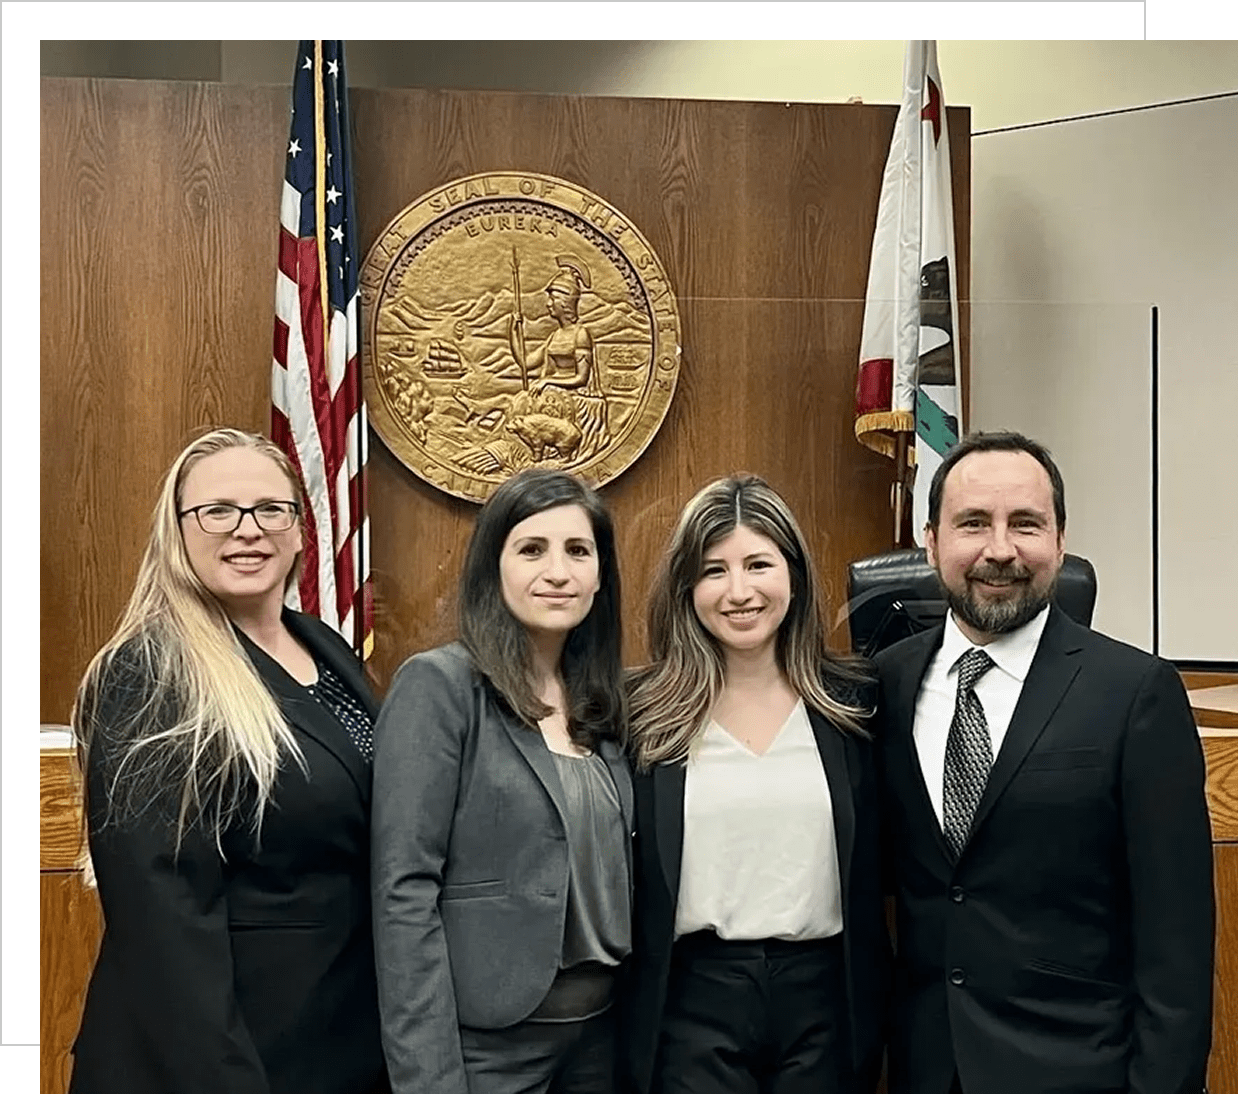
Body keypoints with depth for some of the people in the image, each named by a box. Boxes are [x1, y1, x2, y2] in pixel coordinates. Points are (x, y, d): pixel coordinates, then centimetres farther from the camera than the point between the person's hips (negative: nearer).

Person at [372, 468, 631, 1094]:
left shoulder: (599, 702, 7)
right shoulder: (439, 684, -12)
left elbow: (609, 873, 12)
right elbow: (404, 891, -17)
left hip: (598, 1030, 6)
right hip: (485, 1040, -6)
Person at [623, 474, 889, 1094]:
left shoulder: (850, 703, 0)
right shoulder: (645, 712, -4)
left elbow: (871, 870, 4)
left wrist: (872, 1017, 3)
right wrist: (621, 1027, 0)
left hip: (822, 996, 1)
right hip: (693, 998, -1)